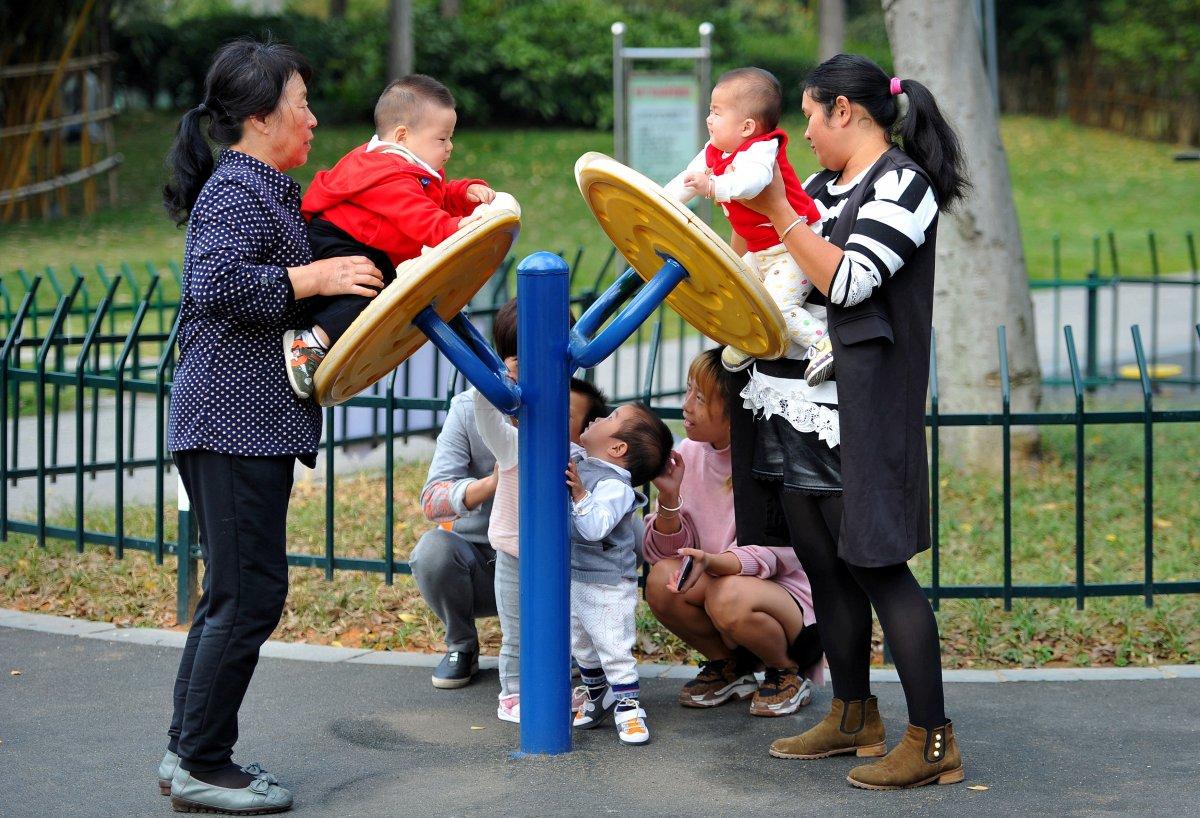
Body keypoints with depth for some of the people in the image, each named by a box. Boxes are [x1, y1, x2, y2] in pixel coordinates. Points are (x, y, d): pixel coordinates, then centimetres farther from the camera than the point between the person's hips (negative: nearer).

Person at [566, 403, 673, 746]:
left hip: (607, 587, -9)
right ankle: (597, 697, 36)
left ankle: (627, 707, 11)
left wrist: (580, 494, -44)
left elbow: (595, 527, -35)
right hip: (574, 578, 9)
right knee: (581, 646, 20)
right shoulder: (578, 460, 0)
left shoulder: (615, 486, -24)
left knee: (613, 648, -1)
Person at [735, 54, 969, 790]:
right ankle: (854, 718, 25)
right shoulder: (823, 185, 16)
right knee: (824, 569, 13)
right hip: (793, 410, 8)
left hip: (856, 417, -8)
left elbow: (848, 281, -19)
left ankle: (933, 741, -4)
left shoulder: (901, 183, -8)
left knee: (876, 565, -8)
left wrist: (777, 212, -15)